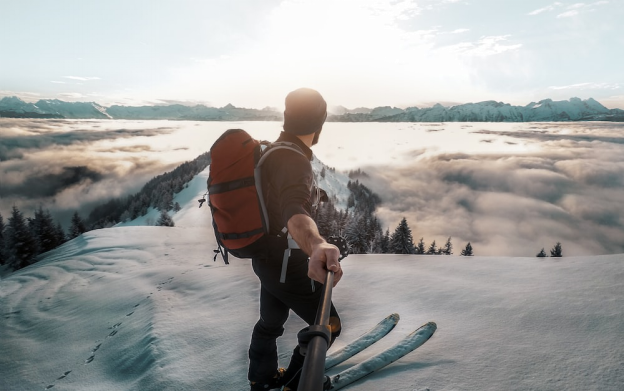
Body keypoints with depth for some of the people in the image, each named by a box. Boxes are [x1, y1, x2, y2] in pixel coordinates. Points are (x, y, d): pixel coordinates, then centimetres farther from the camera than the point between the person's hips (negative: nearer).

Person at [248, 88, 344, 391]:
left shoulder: (271, 151, 3)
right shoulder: (292, 161, -28)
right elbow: (295, 211, -50)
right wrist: (317, 246, -69)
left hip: (267, 256, 10)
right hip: (286, 264, -10)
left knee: (272, 321, 29)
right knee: (328, 325, 10)